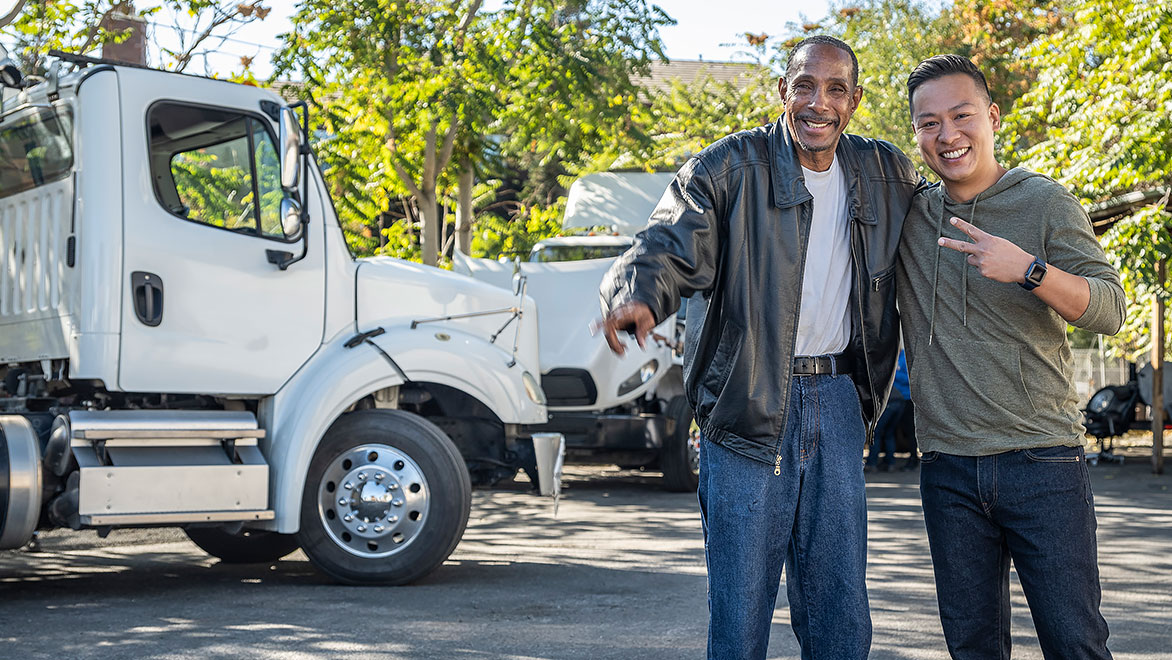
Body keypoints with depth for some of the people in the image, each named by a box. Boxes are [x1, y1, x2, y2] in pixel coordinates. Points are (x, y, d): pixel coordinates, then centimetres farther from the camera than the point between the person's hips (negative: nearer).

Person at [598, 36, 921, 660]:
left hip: (837, 402, 4)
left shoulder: (888, 175, 8)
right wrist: (634, 297, -41)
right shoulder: (728, 168, -6)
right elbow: (669, 246, -20)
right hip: (747, 407, -4)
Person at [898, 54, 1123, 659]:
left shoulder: (1044, 202, 0)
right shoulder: (906, 213, 9)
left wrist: (1027, 268, -24)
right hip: (947, 467, 3)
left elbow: (1109, 309, -8)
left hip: (1041, 458, -3)